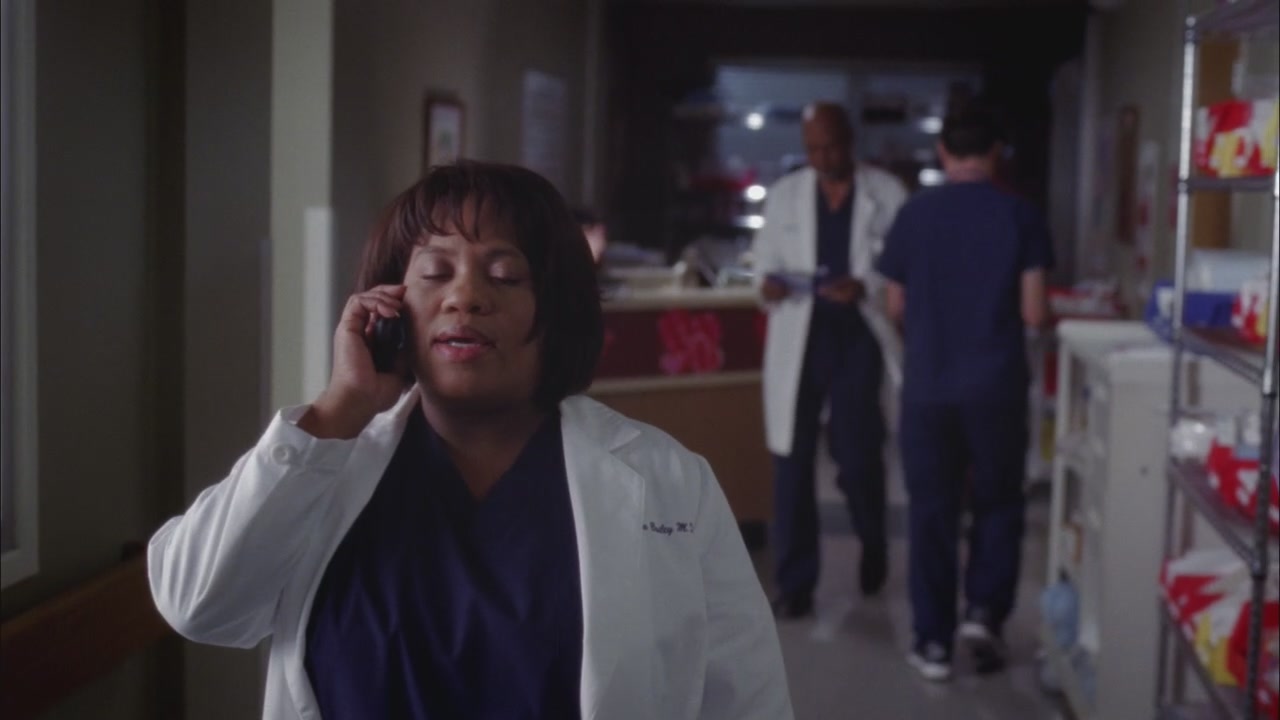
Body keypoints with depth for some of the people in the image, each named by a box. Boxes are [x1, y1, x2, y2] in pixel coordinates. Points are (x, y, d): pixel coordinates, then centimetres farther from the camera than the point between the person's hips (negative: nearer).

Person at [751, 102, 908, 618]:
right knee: (791, 461, 1)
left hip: (860, 337, -2)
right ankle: (795, 583, 11)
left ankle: (873, 545, 32)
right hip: (799, 339, 2)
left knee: (859, 458, -1)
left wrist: (866, 287, -20)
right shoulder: (784, 195, 9)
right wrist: (767, 283, -10)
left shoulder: (887, 194, 1)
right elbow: (764, 257, 13)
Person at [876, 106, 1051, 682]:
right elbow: (1034, 314, -6)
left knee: (932, 512, 9)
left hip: (927, 386, 1)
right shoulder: (1020, 216, -4)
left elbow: (896, 309, 5)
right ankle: (983, 609, 2)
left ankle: (933, 641, 11)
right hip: (996, 386, -1)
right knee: (997, 504, 16)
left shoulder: (913, 214, 0)